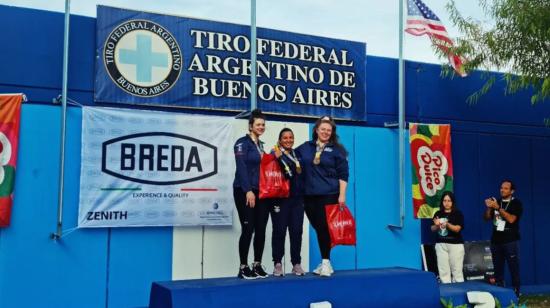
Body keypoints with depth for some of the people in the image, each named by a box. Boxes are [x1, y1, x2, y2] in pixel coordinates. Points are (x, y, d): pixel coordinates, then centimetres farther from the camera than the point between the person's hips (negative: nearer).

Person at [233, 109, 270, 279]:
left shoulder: (261, 145, 16)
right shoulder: (242, 142, -6)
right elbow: (241, 168, -15)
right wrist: (248, 191, -20)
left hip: (261, 192, 7)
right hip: (245, 192, -7)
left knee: (261, 230, 5)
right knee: (248, 229, -6)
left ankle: (257, 265, 14)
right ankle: (243, 267, 3)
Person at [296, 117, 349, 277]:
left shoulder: (336, 149, 2)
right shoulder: (305, 147, 11)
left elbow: (343, 174, -1)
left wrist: (342, 195, -7)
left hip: (329, 195, -3)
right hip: (309, 195, 3)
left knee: (324, 228, -6)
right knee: (318, 228, 8)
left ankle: (326, 262, 4)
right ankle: (325, 263, 18)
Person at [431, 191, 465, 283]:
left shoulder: (458, 213, 0)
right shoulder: (438, 214, 8)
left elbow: (457, 229, -10)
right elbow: (433, 229, 8)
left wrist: (447, 224, -25)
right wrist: (436, 225, -13)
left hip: (455, 244, -3)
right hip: (441, 244, 3)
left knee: (457, 269, -3)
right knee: (443, 269, 0)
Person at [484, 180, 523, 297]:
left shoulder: (516, 203, -2)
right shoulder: (496, 202, 11)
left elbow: (511, 219, -16)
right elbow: (487, 218, 9)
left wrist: (498, 207, -20)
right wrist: (489, 207, -9)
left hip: (511, 241, -4)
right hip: (496, 240, 4)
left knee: (514, 268, -3)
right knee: (498, 268, 7)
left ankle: (516, 293, 2)